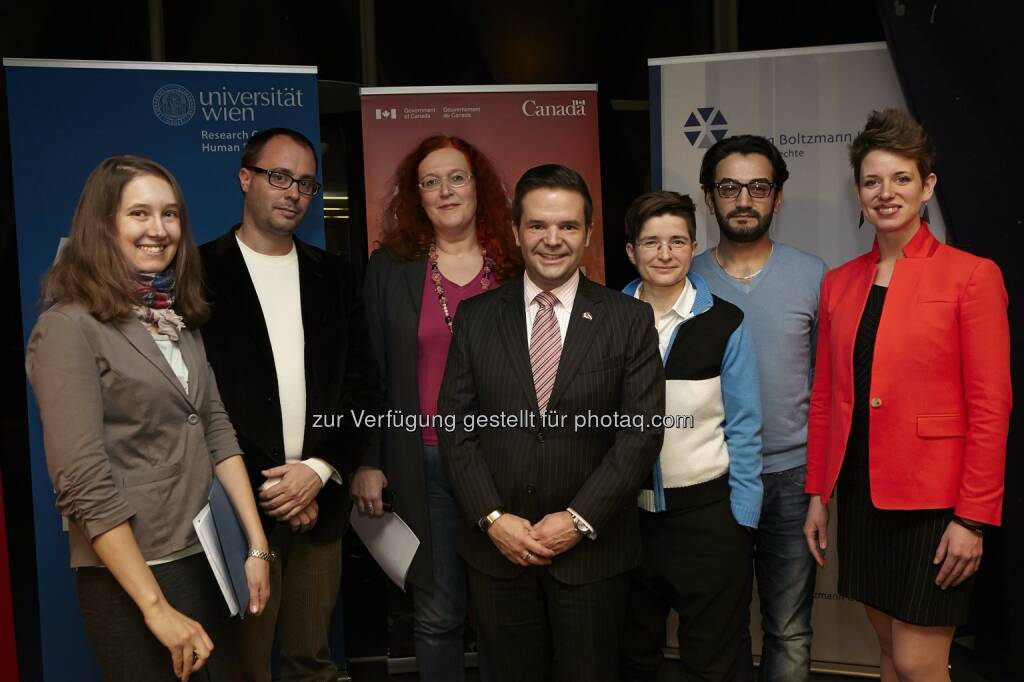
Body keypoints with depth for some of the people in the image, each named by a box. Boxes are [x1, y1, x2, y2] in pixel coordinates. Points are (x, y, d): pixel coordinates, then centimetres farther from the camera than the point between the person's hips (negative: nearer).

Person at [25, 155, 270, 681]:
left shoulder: (178, 317, 8)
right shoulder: (69, 327, -13)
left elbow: (217, 431, 8)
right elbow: (83, 483, -18)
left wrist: (256, 544, 2)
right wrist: (156, 608, -19)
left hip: (210, 561, 7)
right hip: (130, 577, -6)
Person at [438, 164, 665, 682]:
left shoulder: (629, 320, -2)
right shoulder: (475, 317, 2)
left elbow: (642, 430, -6)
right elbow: (455, 426, 0)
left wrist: (580, 520, -11)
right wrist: (492, 518, -9)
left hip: (593, 550, -1)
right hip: (496, 547, 1)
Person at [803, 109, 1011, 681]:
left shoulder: (972, 275, -7)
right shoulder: (839, 283, 8)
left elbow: (991, 407, -9)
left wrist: (973, 519, -12)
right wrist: (818, 494, 10)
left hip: (931, 499, -5)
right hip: (860, 494, 5)